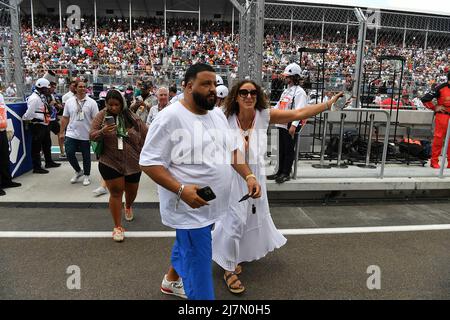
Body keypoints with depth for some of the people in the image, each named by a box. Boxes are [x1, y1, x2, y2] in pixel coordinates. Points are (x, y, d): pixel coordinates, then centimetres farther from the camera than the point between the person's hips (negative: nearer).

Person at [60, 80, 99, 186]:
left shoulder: (91, 102, -4)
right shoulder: (69, 102, 4)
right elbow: (65, 118, 8)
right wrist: (62, 132, 6)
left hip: (86, 135, -2)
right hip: (71, 134, 2)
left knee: (86, 156, 8)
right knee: (69, 153, -3)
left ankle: (87, 175, 25)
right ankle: (78, 171, 21)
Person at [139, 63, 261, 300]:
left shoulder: (218, 114, 7)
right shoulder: (170, 117, -18)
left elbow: (232, 150, 13)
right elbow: (149, 162, -18)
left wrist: (249, 177, -2)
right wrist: (181, 189, -30)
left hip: (210, 205, 8)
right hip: (190, 206, -8)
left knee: (187, 244, 28)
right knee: (199, 265, 1)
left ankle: (171, 281, 53)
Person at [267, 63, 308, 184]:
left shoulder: (299, 92, -10)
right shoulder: (286, 91, 19)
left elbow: (299, 110, -20)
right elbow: (278, 106, 23)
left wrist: (294, 125, -28)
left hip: (291, 126, -8)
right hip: (282, 124, 9)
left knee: (289, 150, -1)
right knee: (281, 149, 13)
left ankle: (286, 173, 8)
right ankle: (280, 172, 22)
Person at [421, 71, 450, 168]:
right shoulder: (441, 88, -5)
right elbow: (425, 99, -7)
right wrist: (435, 108, -3)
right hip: (442, 116, -5)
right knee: (438, 139, -2)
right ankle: (434, 162, 7)